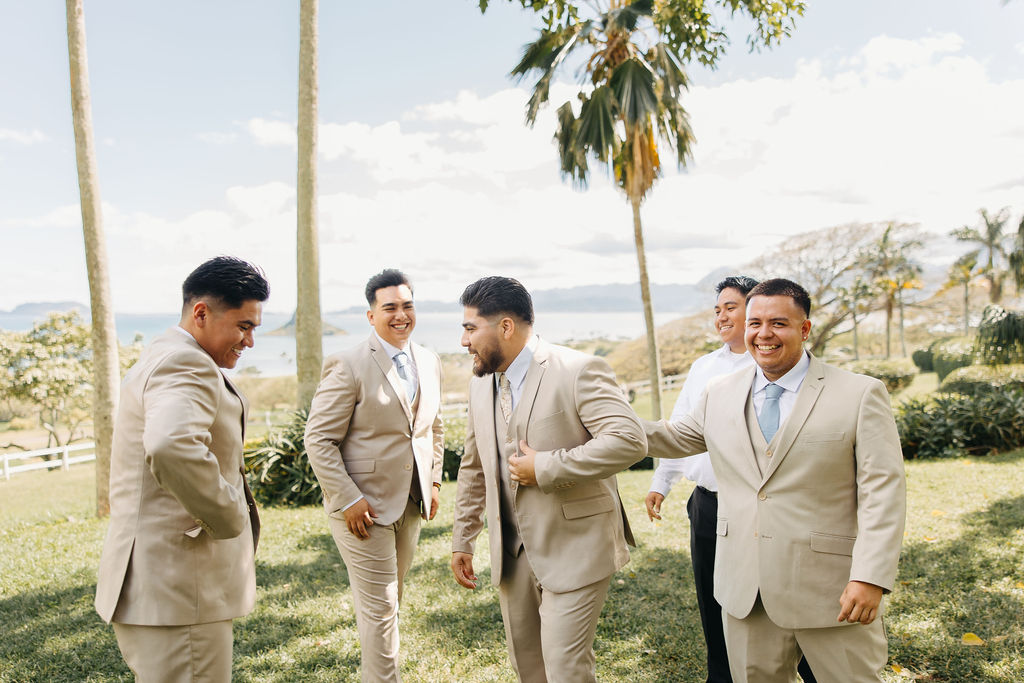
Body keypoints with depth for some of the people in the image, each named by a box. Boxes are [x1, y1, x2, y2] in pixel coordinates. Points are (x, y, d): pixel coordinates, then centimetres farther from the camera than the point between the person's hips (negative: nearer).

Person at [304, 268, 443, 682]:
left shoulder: (429, 363, 7)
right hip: (365, 507, -6)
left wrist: (433, 480, 11)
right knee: (379, 607, 0)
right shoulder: (349, 366, -14)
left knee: (390, 599, 19)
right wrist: (348, 500, -18)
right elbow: (319, 438, -14)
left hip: (411, 504, 7)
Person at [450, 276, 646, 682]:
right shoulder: (480, 384, 8)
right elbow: (473, 468, 18)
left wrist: (544, 468, -23)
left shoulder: (578, 371, -15)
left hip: (574, 549, -7)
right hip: (512, 554, 7)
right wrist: (462, 540, 17)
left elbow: (629, 440, -25)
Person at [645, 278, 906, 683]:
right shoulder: (719, 396, 7)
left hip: (830, 591, -3)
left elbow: (883, 491, -9)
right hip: (744, 592, 4)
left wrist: (870, 577, -17)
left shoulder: (861, 394, -5)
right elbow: (675, 438, 23)